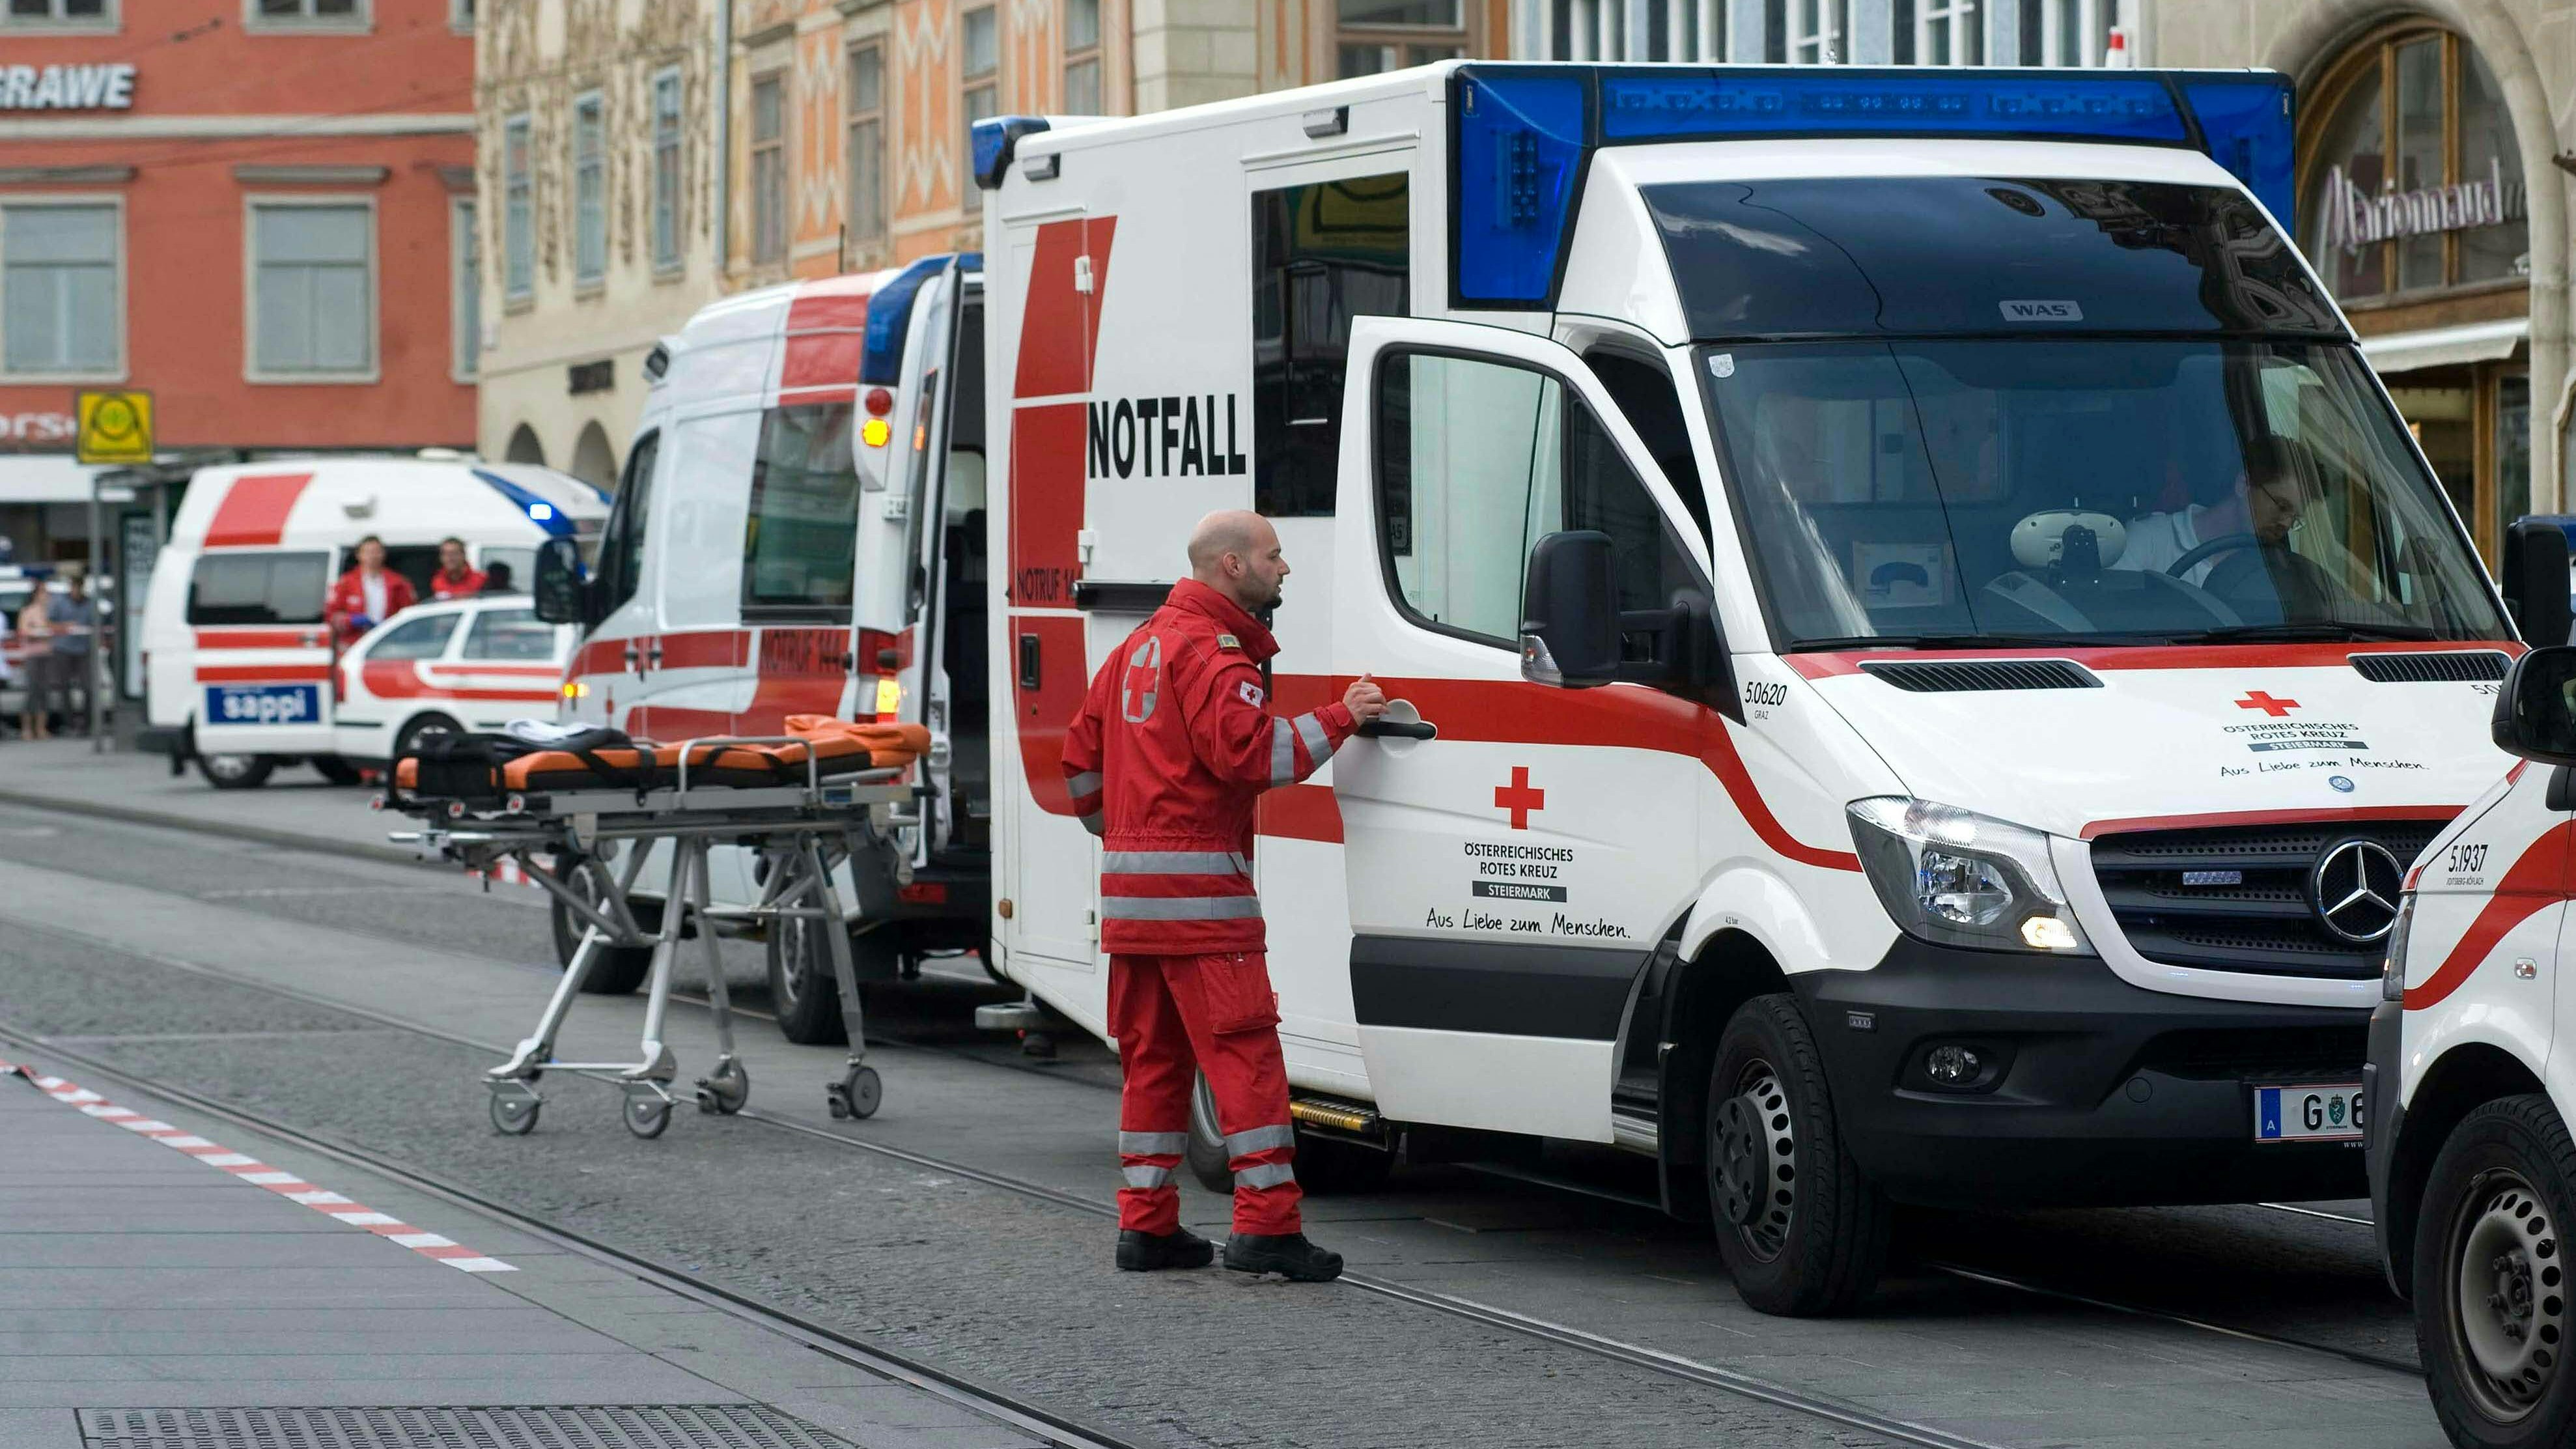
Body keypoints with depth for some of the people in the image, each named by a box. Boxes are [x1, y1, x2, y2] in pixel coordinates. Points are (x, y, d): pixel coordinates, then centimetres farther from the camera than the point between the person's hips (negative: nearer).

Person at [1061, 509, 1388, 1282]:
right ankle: (1266, 1221, -13)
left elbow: (1082, 757, 24)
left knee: (1154, 1056, 13)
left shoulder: (1142, 645, 19)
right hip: (1198, 887, -10)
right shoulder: (1212, 652, -12)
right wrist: (1338, 719, -15)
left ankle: (1146, 1224, 14)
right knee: (1243, 1050, -9)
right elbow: (1248, 749, -23)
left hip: (1129, 891, 10)